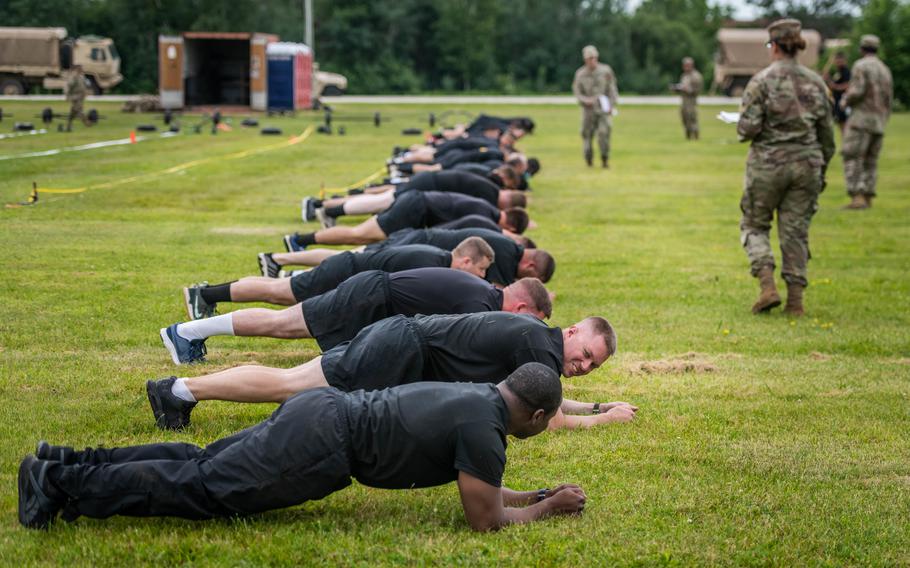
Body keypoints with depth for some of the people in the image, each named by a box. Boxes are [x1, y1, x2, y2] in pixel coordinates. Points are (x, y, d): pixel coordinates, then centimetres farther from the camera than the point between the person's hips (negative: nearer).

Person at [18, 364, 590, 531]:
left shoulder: (476, 395, 17)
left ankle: (71, 463, 11)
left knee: (199, 464, 13)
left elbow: (479, 485, 31)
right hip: (320, 448, -8)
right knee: (197, 489, -6)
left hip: (322, 412, 8)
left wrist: (538, 495, 25)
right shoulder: (484, 428, -13)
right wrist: (548, 510, 2)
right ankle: (63, 483, -8)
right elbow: (486, 518, -11)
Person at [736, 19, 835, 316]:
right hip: (806, 163, 4)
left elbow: (748, 128, -15)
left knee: (754, 225, 13)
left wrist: (743, 129, 8)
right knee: (796, 231, 10)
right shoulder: (815, 82, 4)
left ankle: (767, 286, -5)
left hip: (768, 163, -3)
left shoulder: (762, 80, -10)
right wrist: (821, 168, 18)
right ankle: (795, 300, 7)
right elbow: (826, 133, 8)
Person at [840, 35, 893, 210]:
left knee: (852, 159, -9)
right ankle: (867, 198, 6)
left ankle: (857, 198, -20)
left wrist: (845, 101, 3)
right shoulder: (885, 70, 15)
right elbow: (888, 99, 16)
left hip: (861, 118, -7)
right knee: (870, 161, 11)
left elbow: (857, 91, -18)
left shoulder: (861, 66, -7)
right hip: (879, 122, 7)